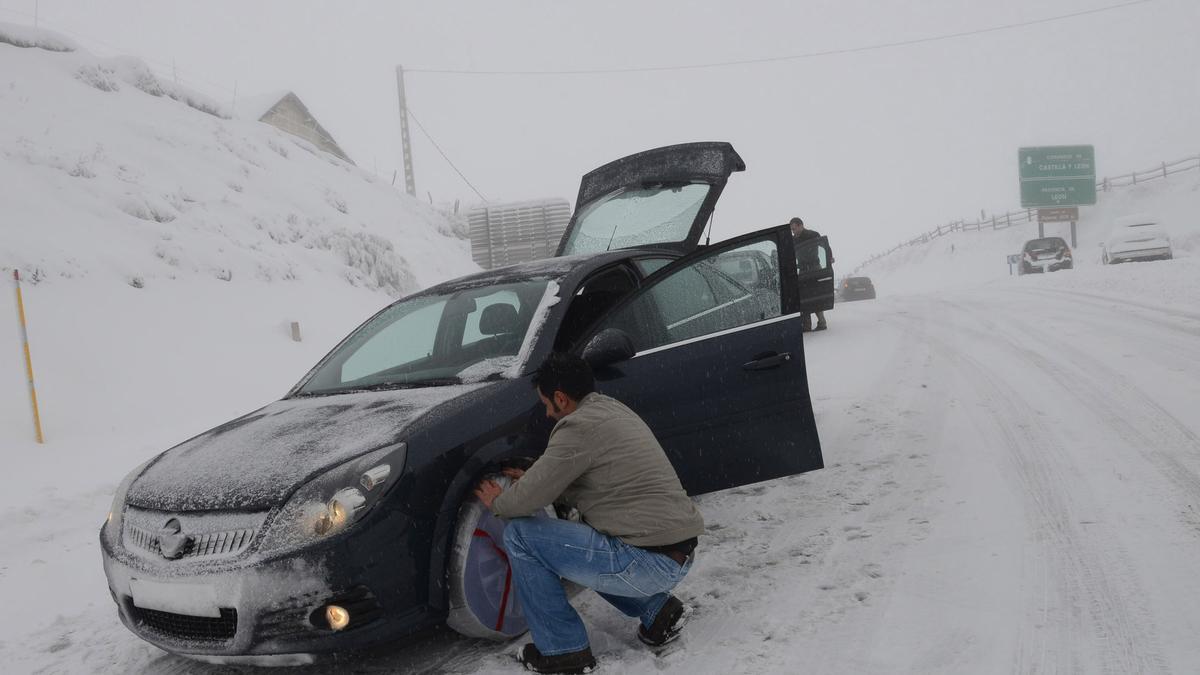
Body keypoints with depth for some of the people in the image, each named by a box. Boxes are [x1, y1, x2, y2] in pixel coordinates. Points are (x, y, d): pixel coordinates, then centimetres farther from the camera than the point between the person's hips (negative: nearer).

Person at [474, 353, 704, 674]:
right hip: (680, 556, 10)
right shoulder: (615, 410, 16)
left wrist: (496, 502, 12)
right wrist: (533, 481, 24)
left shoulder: (579, 426, -13)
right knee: (585, 542, 32)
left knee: (520, 534, -3)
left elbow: (529, 499, -9)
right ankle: (657, 608, 19)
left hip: (650, 562, -9)